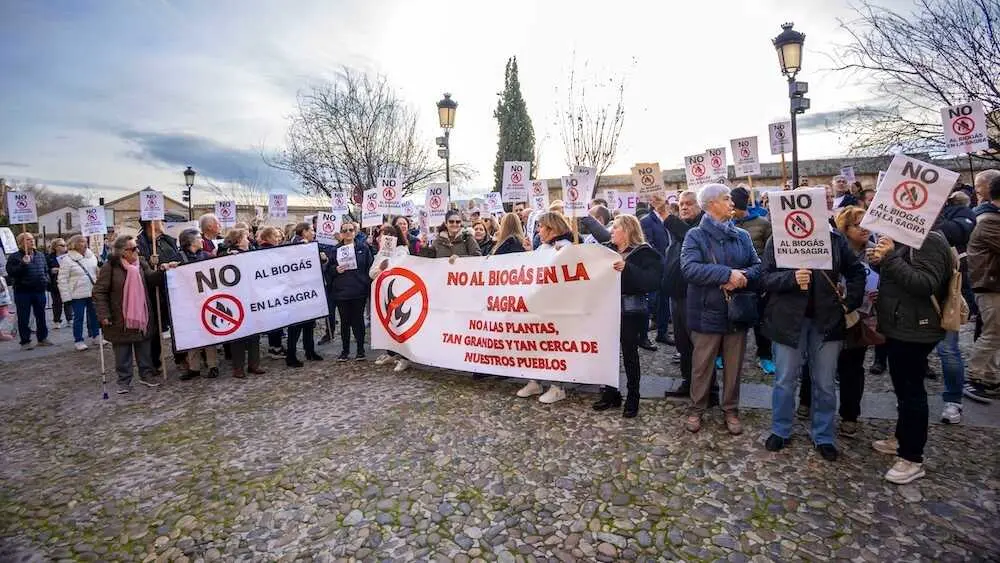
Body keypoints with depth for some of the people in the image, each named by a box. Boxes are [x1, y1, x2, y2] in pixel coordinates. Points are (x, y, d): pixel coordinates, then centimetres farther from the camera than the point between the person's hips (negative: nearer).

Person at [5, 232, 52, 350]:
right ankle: (25, 341, 8)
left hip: (39, 291, 5)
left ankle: (42, 338, 23)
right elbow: (10, 272, -14)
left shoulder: (40, 255, 12)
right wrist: (23, 264, -24)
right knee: (24, 318, 1)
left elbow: (46, 270, 22)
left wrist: (46, 280, 6)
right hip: (23, 292, -5)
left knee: (41, 316, 12)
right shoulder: (14, 257, -4)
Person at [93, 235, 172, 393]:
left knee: (144, 349, 13)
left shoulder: (141, 262, 4)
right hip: (120, 318, -4)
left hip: (142, 315, 4)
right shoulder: (110, 267, -10)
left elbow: (151, 279, -5)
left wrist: (161, 270, -25)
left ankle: (146, 374, 26)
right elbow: (99, 292, -8)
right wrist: (104, 314, -13)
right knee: (122, 352, 7)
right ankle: (124, 381, 18)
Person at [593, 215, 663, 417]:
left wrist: (627, 269, -31)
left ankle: (632, 398, 21)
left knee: (629, 354, 6)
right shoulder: (608, 250, 9)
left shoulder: (644, 253, -8)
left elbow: (652, 281, -21)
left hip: (630, 311, -5)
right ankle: (610, 393, 25)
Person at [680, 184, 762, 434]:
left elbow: (757, 266, 4)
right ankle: (697, 409, 24)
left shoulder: (742, 236, 9)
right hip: (707, 312, -4)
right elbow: (689, 268, -20)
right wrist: (727, 274, -25)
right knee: (702, 365, 7)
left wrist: (742, 277, -17)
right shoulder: (696, 236, -5)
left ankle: (731, 410, 30)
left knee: (734, 366, 13)